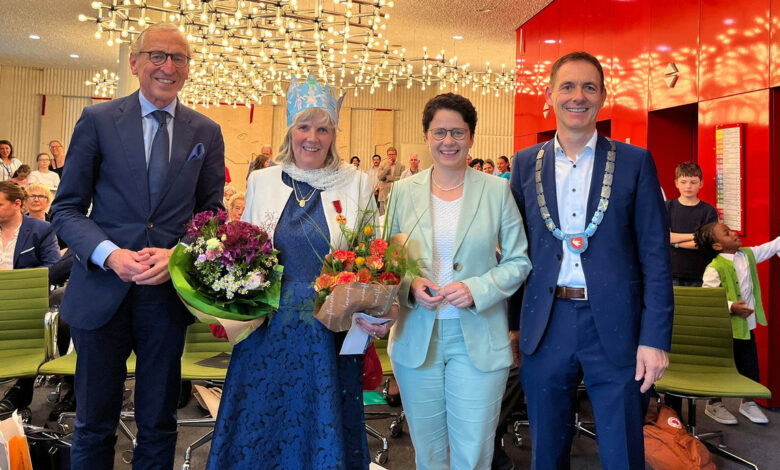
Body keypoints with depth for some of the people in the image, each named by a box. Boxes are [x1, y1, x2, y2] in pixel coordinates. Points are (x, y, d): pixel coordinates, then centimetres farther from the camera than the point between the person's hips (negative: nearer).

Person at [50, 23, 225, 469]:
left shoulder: (207, 133, 5)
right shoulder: (98, 120, 0)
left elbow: (212, 213, 7)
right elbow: (66, 208, 0)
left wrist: (178, 255, -12)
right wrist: (110, 255, -17)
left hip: (169, 293, 1)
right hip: (103, 290, -1)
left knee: (159, 424, 15)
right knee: (94, 425, 13)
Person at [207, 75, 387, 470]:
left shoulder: (355, 184, 1)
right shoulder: (261, 181, 6)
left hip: (329, 334, -1)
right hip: (268, 331, 2)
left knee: (323, 428, 9)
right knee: (261, 427, 10)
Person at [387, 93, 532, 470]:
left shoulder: (497, 190, 0)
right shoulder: (403, 191, 4)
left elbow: (518, 261, 1)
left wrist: (477, 289, -14)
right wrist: (409, 285, -11)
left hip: (479, 340, -1)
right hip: (416, 337, 2)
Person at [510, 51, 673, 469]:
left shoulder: (635, 161, 1)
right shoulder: (526, 163, 6)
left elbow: (655, 257, -2)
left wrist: (655, 339, -8)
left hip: (616, 330, -1)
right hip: (546, 328, 2)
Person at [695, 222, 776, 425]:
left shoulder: (748, 254, 2)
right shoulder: (714, 269, -20)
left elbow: (772, 247, 14)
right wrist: (730, 307, -28)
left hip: (747, 325, 7)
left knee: (750, 365, 15)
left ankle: (748, 403, 34)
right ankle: (714, 404, 26)